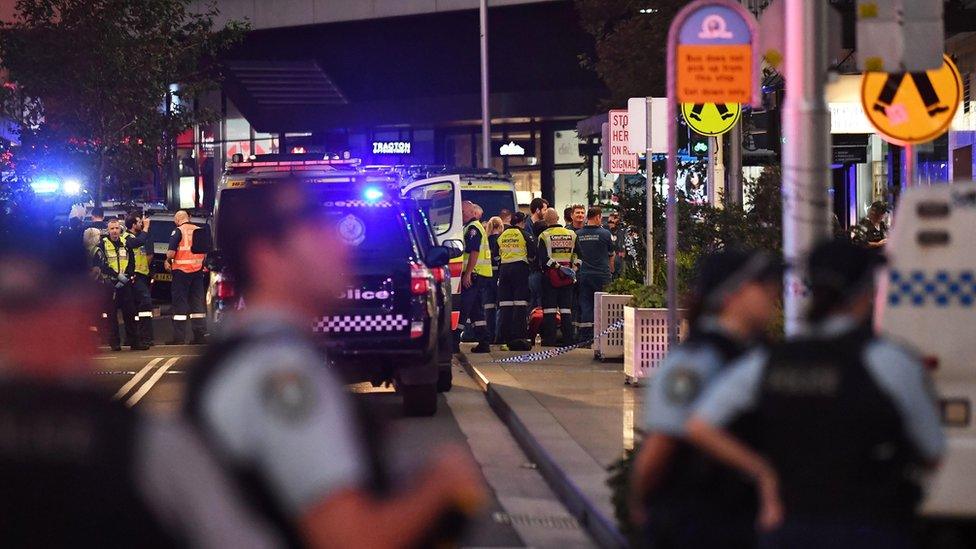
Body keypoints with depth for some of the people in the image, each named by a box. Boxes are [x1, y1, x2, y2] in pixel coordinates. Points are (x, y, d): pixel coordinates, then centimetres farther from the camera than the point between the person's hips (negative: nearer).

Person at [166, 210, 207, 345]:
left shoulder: (178, 231, -8)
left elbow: (171, 251, -14)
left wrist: (168, 261, 4)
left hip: (181, 269, -5)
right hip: (198, 270, 5)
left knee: (180, 303, -2)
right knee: (197, 302, 9)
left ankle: (179, 337, -4)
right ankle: (200, 335, 6)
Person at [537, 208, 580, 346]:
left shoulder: (544, 236, -7)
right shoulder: (572, 235, 5)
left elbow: (542, 259, -14)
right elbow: (577, 256, 7)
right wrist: (573, 271, 11)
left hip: (550, 276, -3)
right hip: (567, 278, 3)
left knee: (549, 309, 0)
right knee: (566, 308, 8)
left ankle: (549, 339, -3)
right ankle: (568, 339, 5)